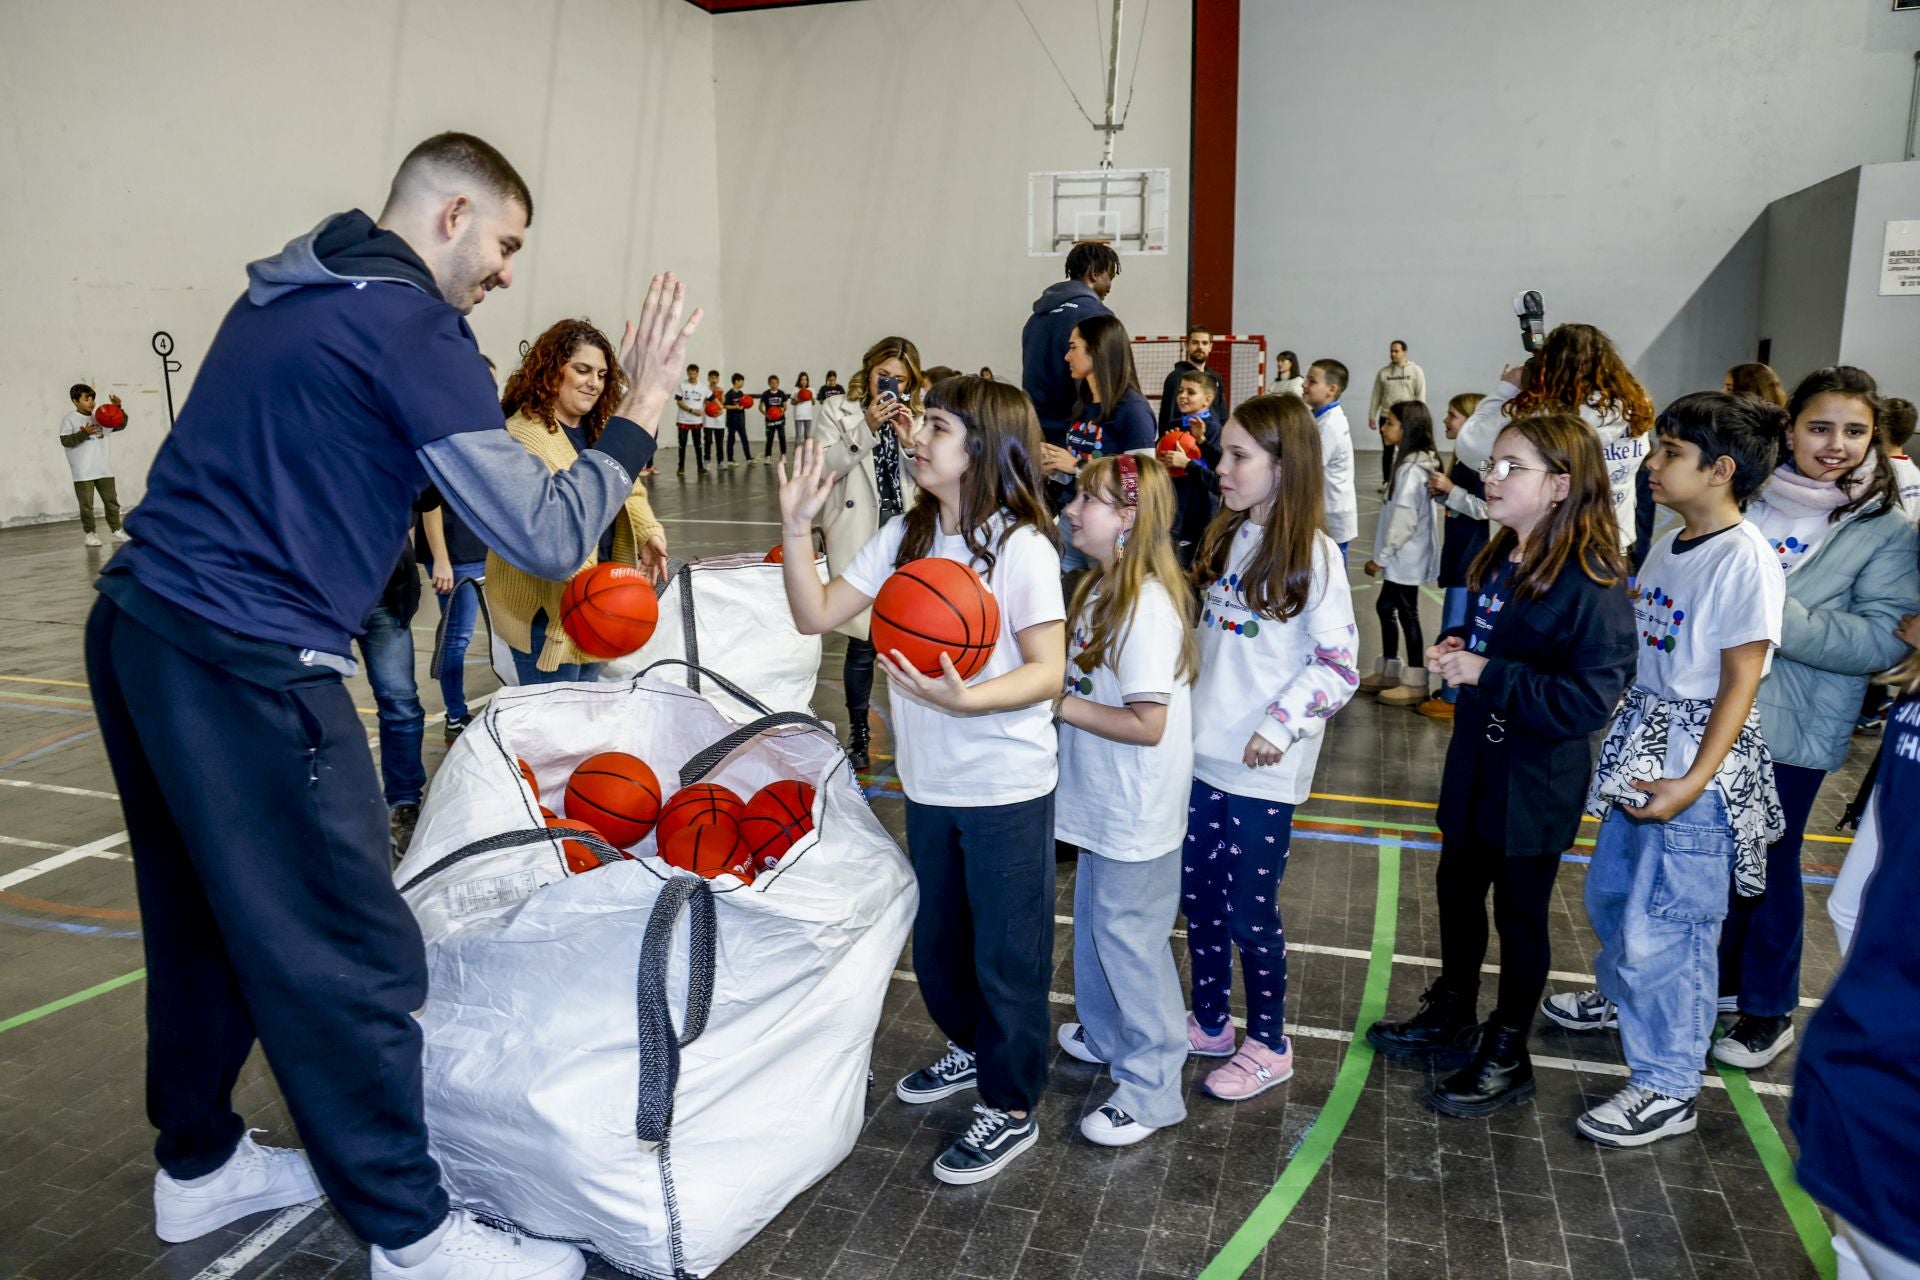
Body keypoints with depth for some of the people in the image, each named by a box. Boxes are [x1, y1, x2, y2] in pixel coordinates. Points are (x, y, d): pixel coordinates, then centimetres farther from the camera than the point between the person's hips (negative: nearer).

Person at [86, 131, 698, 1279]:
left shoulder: (288, 294, 16)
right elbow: (544, 537, -16)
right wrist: (639, 417, -4)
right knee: (349, 961, -1)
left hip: (137, 628, 10)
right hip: (247, 669, -10)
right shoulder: (410, 325, -12)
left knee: (209, 919, 21)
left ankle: (200, 1164, 38)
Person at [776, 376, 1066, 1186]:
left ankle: (1011, 1107, 27)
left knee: (1006, 953, 7)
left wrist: (964, 698, -35)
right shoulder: (906, 536, 3)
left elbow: (1047, 671, -19)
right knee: (935, 945, 22)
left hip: (1007, 790, -6)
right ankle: (971, 1048, 48)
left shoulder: (1021, 547, -16)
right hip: (929, 784, 7)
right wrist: (797, 527, -11)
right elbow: (816, 615, 0)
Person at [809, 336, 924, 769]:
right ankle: (858, 734, 14)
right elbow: (823, 467, -9)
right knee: (863, 642, -2)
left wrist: (910, 441, -8)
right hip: (858, 541, -3)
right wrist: (867, 428, -16)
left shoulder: (915, 417, 13)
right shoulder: (837, 410, 5)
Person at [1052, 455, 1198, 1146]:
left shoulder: (1147, 606, -25)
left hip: (1137, 811, -9)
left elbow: (1147, 724, -27)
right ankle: (1106, 1034, 44)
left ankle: (1152, 1086, 18)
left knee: (1127, 933, 2)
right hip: (1101, 801, 9)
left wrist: (1059, 704, -23)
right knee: (1095, 920, 23)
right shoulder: (1099, 589, 5)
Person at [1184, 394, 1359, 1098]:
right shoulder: (1224, 539, 8)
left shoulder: (1313, 554, -13)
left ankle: (1268, 1045, 25)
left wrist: (1279, 725, -18)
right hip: (1204, 751, 7)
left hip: (1265, 769, -7)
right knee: (1198, 893, 16)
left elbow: (1338, 664, -14)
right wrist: (1186, 708, 11)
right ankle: (1210, 1022, 35)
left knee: (1251, 910, 5)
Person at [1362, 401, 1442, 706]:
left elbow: (1404, 521, -23)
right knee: (1385, 607, 17)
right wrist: (1384, 555, 17)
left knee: (1407, 614, -2)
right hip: (1401, 557, 10)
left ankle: (1415, 684, 7)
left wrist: (1381, 556, -17)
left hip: (1404, 558, -10)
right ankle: (1388, 672, 28)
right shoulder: (1415, 463, 10)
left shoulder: (1412, 469, -20)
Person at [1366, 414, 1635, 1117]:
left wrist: (1489, 675, -28)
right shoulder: (1502, 558, 3)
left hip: (1536, 782, -8)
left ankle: (1506, 1056, 29)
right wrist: (1456, 646, -1)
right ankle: (1451, 1017, 42)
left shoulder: (1593, 584, -23)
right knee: (1457, 887, 21)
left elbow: (1589, 699, -28)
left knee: (1520, 912, 9)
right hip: (1476, 762, 8)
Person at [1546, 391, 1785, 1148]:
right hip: (1640, 750, 9)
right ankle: (1621, 1000, 50)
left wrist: (1694, 781, -23)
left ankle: (1668, 1089, 13)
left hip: (1699, 765, -8)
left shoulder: (1745, 559, -17)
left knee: (1666, 926, -1)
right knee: (1610, 894, 24)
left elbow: (1740, 682, -18)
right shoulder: (1668, 545, 8)